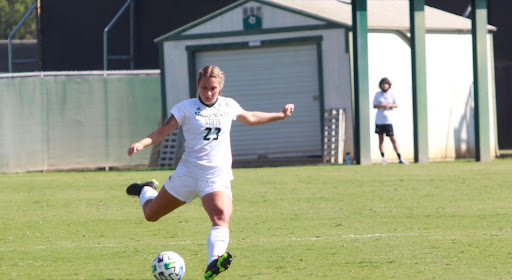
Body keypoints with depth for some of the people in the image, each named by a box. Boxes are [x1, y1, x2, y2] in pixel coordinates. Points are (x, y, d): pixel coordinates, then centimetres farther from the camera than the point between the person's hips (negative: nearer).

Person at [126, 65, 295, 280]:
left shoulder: (228, 106, 9)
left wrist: (280, 115, 31)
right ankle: (146, 190, 49)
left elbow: (250, 118, 29)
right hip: (188, 173, -1)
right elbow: (162, 131, -7)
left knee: (222, 216, -29)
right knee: (151, 214, 14)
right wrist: (141, 143, -25)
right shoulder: (186, 108, -3)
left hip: (217, 177, 1)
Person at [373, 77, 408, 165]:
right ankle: (383, 158, 10)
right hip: (379, 120, 1)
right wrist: (382, 106, -13)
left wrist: (389, 105, -11)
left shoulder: (391, 95, 6)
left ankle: (400, 158, -4)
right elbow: (374, 105, 4)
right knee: (381, 139, 4)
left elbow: (396, 105, 9)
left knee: (393, 139, -4)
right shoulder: (377, 94, 6)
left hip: (388, 121, -1)